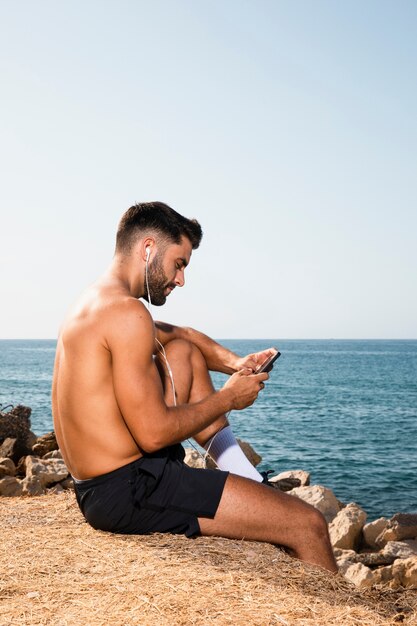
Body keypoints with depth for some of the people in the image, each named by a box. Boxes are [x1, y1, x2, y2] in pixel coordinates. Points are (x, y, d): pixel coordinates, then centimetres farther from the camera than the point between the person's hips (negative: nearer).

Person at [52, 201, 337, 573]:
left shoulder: (94, 303, 13)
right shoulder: (127, 312, -19)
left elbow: (183, 335, 26)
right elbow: (154, 434, -23)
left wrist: (234, 362, 10)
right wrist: (229, 398, -9)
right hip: (129, 492, -10)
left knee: (182, 353, 21)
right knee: (309, 526, -11)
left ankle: (246, 478, 19)